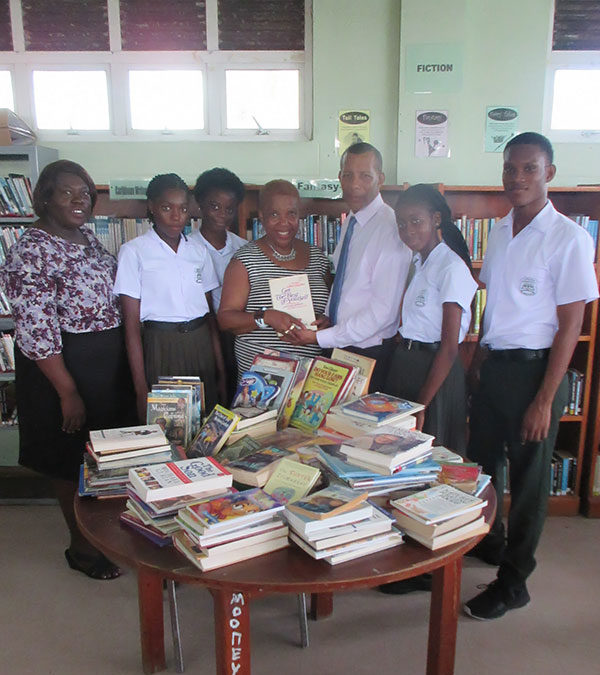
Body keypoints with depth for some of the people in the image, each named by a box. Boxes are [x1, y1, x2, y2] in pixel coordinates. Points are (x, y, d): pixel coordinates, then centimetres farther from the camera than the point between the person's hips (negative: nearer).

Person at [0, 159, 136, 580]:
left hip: (109, 363, 8)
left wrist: (128, 368, 14)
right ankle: (82, 548, 28)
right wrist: (68, 392, -20)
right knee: (73, 461, 8)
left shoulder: (90, 239, 9)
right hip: (65, 367, -8)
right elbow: (36, 331, -20)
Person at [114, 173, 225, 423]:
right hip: (160, 347, -3)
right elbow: (132, 325, -7)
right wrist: (141, 388, -11)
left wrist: (221, 369, 6)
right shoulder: (134, 251, -3)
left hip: (201, 345, 4)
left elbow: (210, 312, 11)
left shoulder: (198, 250, 9)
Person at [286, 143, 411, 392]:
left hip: (371, 352, -7)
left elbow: (383, 310, -22)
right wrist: (327, 316, -1)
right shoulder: (350, 222, 8)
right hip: (341, 347, 7)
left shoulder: (390, 228, -18)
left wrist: (321, 338, -19)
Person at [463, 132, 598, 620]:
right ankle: (489, 542, 44)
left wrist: (544, 400, -16)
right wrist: (479, 357, 13)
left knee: (528, 478, 7)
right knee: (482, 461, 19)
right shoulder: (501, 231, 8)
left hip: (533, 368, -6)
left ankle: (513, 581, 25)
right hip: (492, 365, 7)